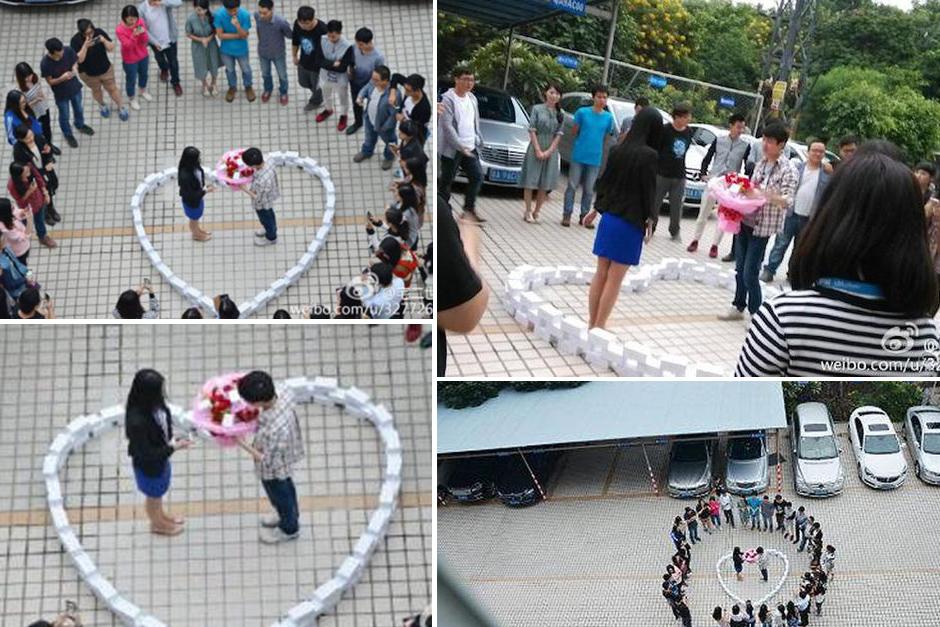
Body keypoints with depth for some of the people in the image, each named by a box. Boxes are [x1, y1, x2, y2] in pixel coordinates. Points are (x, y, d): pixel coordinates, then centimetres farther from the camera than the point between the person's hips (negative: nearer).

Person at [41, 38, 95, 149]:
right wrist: (62, 78, -40)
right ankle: (68, 134, 52)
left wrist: (75, 67, -29)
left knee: (78, 109, 31)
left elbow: (75, 61, -5)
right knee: (64, 116, 23)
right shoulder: (45, 64, -33)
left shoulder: (68, 51, -25)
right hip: (61, 94, -3)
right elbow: (50, 81, -21)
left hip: (75, 87, 3)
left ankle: (80, 125, 62)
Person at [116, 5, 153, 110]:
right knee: (131, 80, 17)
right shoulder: (120, 30, -29)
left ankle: (143, 91, 59)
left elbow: (146, 41, -13)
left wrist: (143, 33, -36)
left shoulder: (141, 22, -17)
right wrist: (134, 36, -48)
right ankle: (132, 99, 43)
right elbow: (128, 46, -30)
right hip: (130, 60, -5)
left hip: (143, 56, 5)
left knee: (143, 74, 29)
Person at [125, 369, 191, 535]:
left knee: (160, 491, 34)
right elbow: (147, 455, -32)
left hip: (161, 459, 7)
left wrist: (171, 440, -7)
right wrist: (174, 447, -28)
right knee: (153, 496, 25)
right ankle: (157, 524, 54)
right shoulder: (137, 422, -43)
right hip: (149, 467, -7)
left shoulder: (154, 405, -21)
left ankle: (161, 516, 62)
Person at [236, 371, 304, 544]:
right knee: (286, 487, 34)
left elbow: (267, 461, -30)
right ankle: (290, 515, 62)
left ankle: (289, 529, 54)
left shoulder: (272, 431, -48)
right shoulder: (282, 393, -29)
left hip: (274, 470, -7)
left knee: (280, 496, 25)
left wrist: (241, 443, -24)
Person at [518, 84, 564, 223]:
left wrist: (548, 151, -9)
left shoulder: (560, 115, 7)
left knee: (545, 185, 3)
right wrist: (538, 150, -13)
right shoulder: (537, 109, -1)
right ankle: (528, 212, 7)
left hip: (551, 151, 3)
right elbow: (532, 131, -5)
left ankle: (536, 212, 12)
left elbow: (559, 135, 3)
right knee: (531, 181, -1)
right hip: (535, 149, -3)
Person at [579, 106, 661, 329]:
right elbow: (648, 191, -15)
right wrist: (650, 220, -6)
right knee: (614, 280, 1)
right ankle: (598, 328, 5)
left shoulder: (618, 149, 4)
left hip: (609, 217, 6)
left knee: (601, 274, 13)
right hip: (631, 222, -6)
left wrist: (597, 208, 23)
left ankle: (591, 324, 18)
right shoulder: (649, 155, -16)